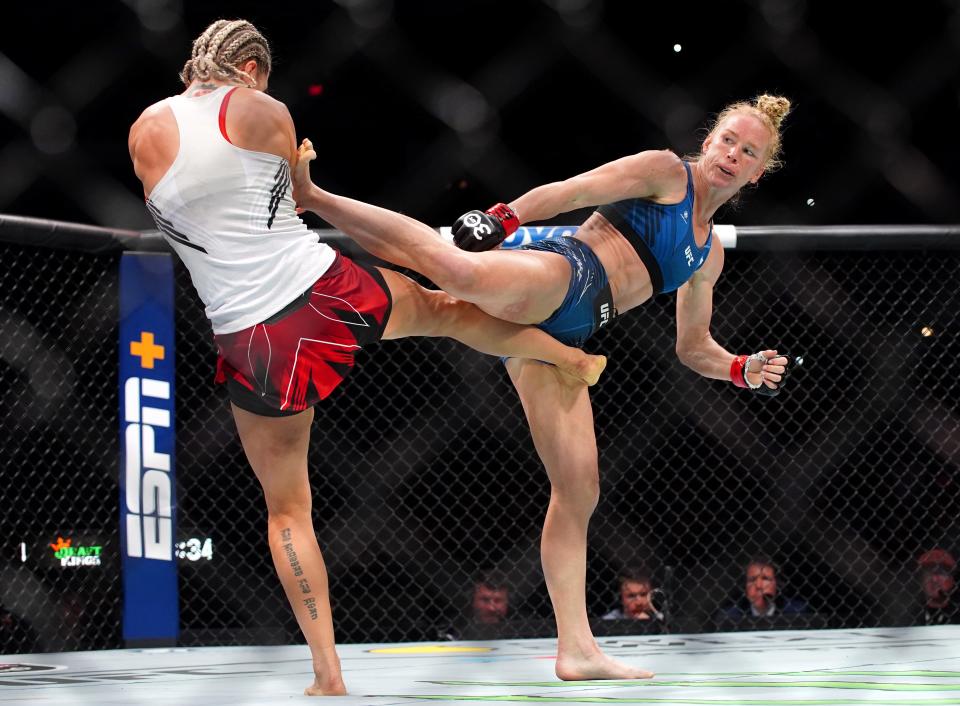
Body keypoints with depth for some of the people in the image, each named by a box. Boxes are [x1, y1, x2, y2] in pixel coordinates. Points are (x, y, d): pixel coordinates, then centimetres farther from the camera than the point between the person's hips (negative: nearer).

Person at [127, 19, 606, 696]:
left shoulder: (146, 132, 0)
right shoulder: (263, 111, -3)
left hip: (251, 340, 0)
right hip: (326, 289, 0)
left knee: (287, 508, 13)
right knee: (446, 309, 31)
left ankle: (329, 673, 10)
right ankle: (574, 359, 55)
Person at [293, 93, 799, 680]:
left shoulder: (709, 254, 28)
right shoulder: (665, 171, 9)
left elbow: (693, 348, 33)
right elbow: (574, 191, -2)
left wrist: (744, 370, 15)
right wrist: (506, 216, -15)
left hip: (563, 341, 7)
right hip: (562, 276, -7)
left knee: (580, 490, 1)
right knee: (459, 268, -41)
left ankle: (577, 648, 2)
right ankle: (310, 195, -36)